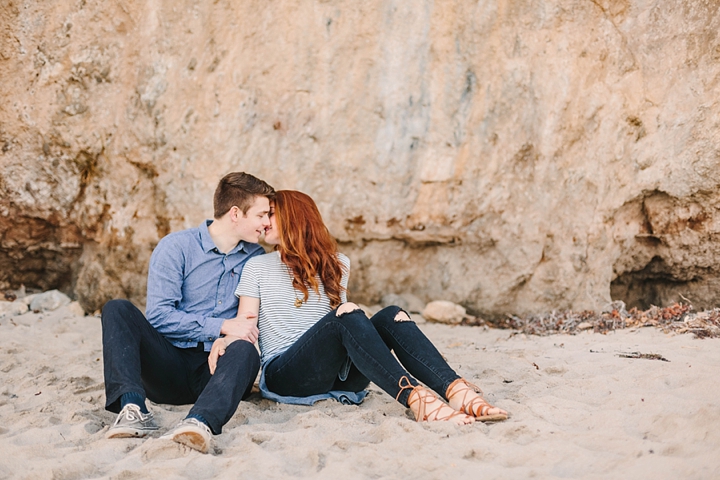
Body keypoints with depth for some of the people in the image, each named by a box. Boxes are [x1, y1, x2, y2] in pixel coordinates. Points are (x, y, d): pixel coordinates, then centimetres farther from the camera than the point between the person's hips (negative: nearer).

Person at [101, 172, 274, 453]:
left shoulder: (256, 257, 13)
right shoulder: (176, 247, 0)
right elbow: (159, 315, -9)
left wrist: (242, 332, -9)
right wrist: (222, 326, -17)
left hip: (215, 369, 1)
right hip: (170, 364, -1)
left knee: (245, 350, -33)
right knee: (117, 310, -22)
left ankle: (200, 423, -59)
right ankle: (133, 409, -41)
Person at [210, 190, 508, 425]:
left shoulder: (334, 265, 21)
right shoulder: (258, 267, 12)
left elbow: (341, 307, 18)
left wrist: (349, 309, -7)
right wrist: (223, 341, -20)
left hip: (338, 376, 3)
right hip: (285, 375, -3)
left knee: (391, 316, -22)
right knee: (347, 318, -31)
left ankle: (457, 392, -43)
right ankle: (415, 399, -51)